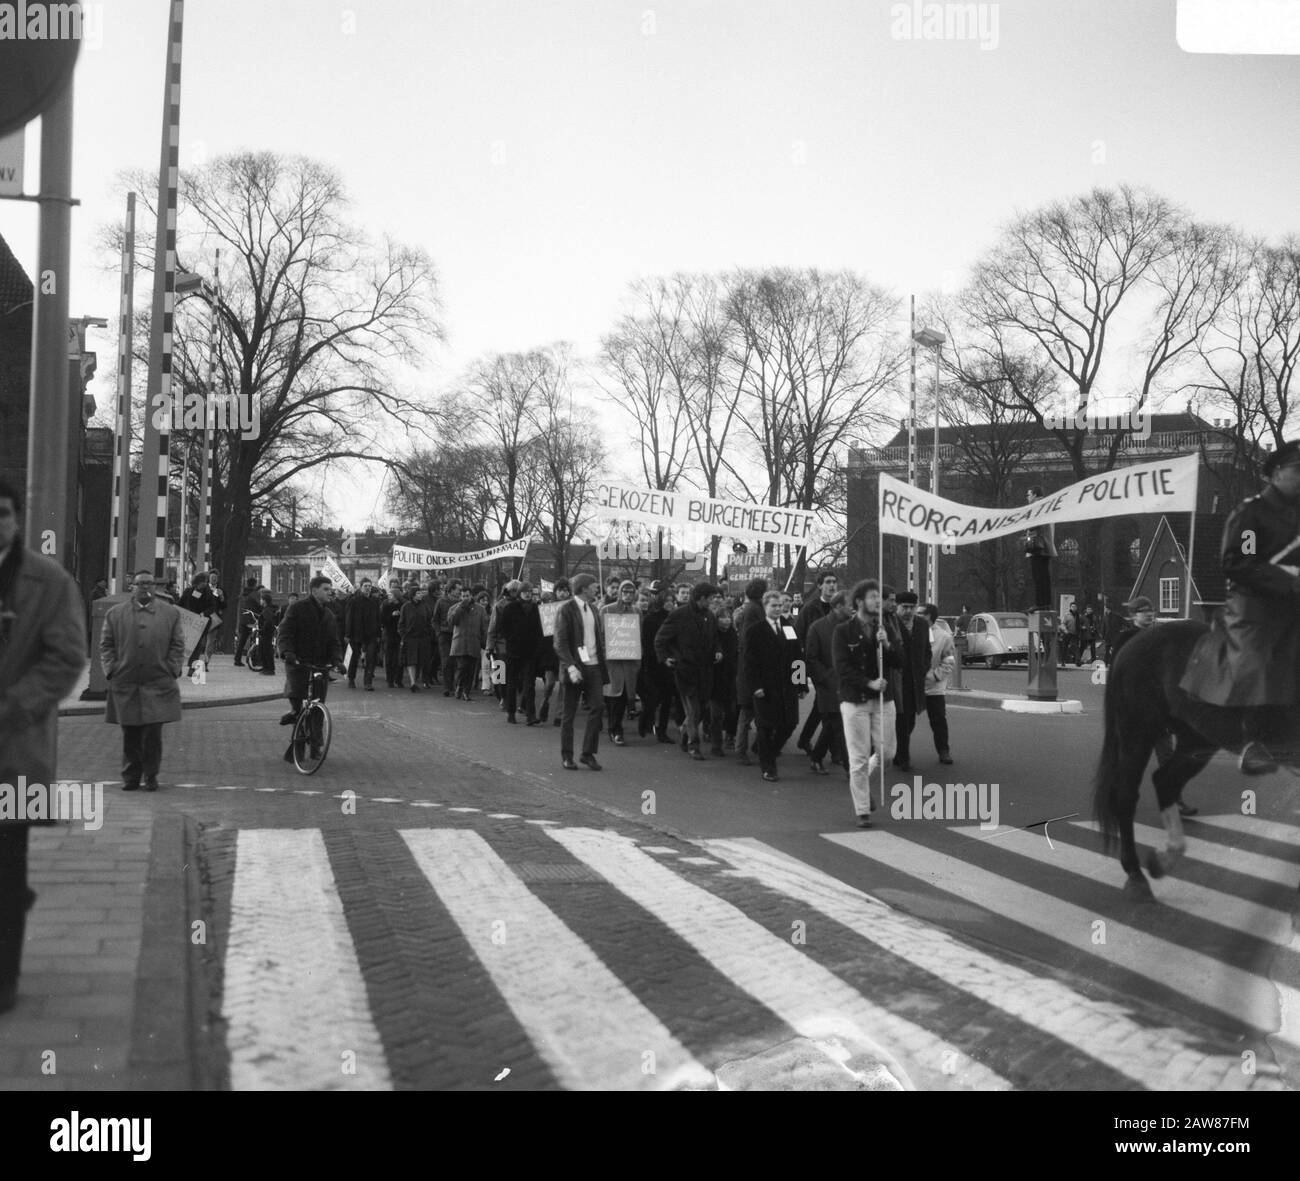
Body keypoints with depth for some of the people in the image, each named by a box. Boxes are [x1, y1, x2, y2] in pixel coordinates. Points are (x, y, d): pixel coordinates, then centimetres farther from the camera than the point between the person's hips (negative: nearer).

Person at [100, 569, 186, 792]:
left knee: (153, 734, -3)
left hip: (158, 684, -1)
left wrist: (172, 670, -2)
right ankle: (131, 776, 16)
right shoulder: (115, 613, 10)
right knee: (130, 735, 5)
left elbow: (178, 645, 9)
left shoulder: (171, 612, 9)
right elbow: (106, 645, 10)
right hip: (125, 684, 1)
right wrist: (111, 671, -1)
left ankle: (151, 776, 11)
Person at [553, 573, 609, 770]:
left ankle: (588, 753, 7)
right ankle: (566, 756, 13)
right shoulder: (566, 610, -8)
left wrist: (602, 661, 10)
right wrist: (570, 666, -23)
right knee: (569, 714, 2)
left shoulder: (593, 609, 14)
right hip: (575, 668, -6)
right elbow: (560, 643, -12)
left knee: (597, 707, -2)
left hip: (594, 666, 6)